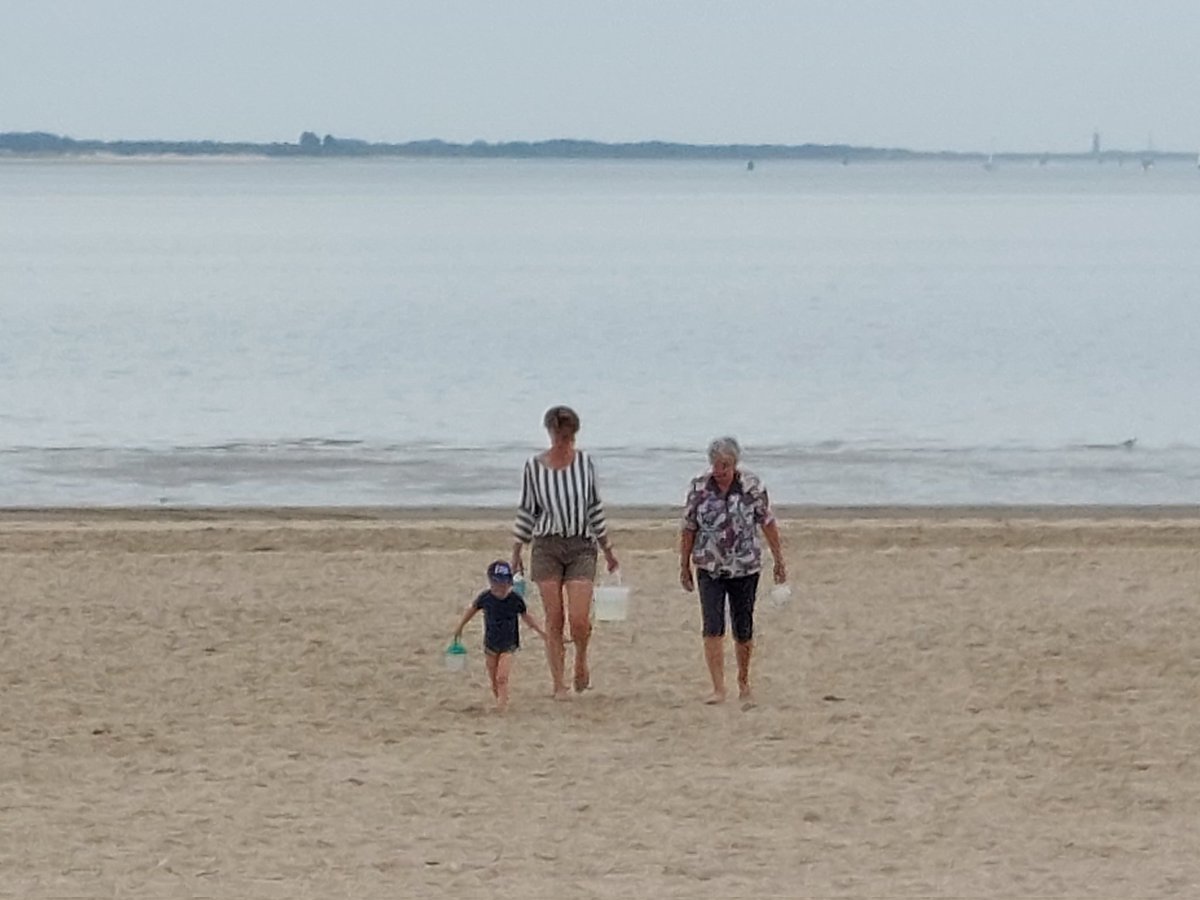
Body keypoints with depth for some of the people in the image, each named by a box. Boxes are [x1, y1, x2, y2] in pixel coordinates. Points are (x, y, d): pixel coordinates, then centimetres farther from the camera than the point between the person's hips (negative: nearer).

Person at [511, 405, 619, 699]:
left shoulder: (585, 463, 3)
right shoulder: (534, 466, 2)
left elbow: (594, 507, 12)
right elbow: (526, 510, 10)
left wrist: (607, 548, 15)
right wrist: (516, 552, 11)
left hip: (581, 545, 0)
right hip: (547, 545, 0)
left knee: (579, 618, -11)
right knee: (554, 620, -2)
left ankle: (581, 661, 19)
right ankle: (559, 684, 6)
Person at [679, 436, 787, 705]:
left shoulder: (752, 486, -6)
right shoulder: (698, 488, -4)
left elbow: (768, 523, 2)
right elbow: (688, 529, 3)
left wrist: (779, 561, 4)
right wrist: (684, 566, 5)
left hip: (745, 568, 0)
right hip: (709, 569, 0)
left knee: (744, 630, 6)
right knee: (713, 628, -13)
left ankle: (743, 684, 25)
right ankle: (718, 689, -13)